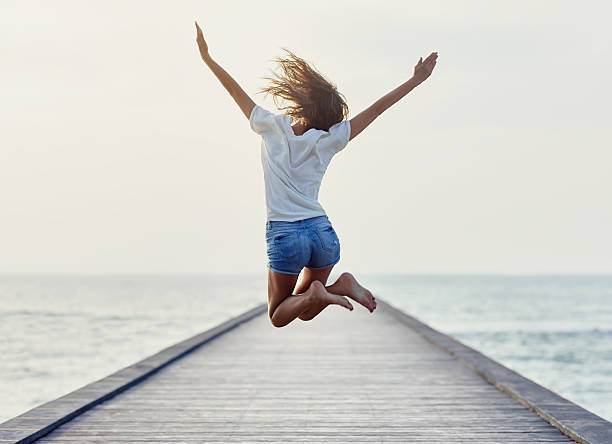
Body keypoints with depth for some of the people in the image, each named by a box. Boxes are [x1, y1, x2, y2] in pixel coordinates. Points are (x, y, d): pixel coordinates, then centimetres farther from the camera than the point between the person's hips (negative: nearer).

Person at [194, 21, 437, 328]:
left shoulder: (272, 127, -3)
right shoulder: (328, 141, 0)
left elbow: (234, 89, 6)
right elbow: (375, 109, 3)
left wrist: (206, 57, 17)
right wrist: (415, 81, 9)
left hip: (284, 236, -3)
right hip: (323, 233, 3)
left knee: (278, 317, 13)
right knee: (304, 313, 21)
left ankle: (315, 293, -18)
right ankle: (341, 286, -9)